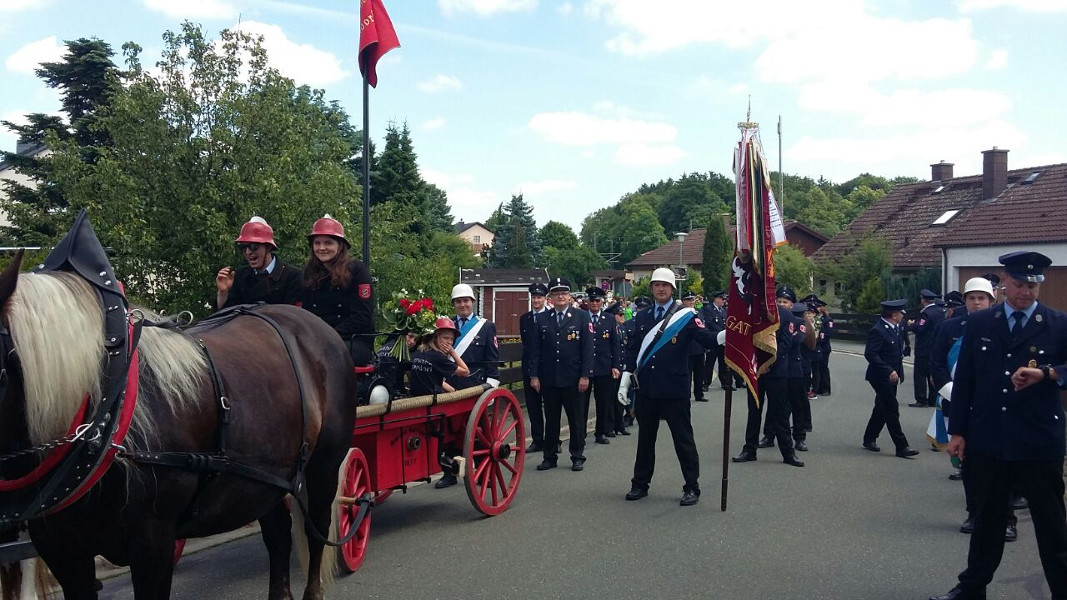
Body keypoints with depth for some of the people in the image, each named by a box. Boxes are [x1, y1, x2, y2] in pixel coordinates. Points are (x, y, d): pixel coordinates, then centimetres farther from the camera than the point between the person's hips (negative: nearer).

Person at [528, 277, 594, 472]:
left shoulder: (582, 317, 1)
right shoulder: (542, 319, 7)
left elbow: (587, 348, -3)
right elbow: (535, 349, 6)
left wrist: (585, 376, -9)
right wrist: (534, 375, 0)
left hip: (573, 379, -2)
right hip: (548, 379, 2)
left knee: (576, 419, 7)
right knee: (551, 419, 8)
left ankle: (577, 457, 17)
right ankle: (550, 457, 17)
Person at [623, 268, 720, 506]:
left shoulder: (686, 316, -3)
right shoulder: (642, 317, 10)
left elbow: (707, 340, -12)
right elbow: (633, 350, 12)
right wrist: (626, 380, 7)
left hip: (674, 389, -4)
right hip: (646, 388, 4)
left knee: (683, 438, 3)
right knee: (645, 437, 14)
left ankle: (691, 487, 13)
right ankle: (640, 484, 25)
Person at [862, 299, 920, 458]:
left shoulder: (896, 329, 9)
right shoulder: (877, 331, -19)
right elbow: (870, 354, -24)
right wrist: (889, 370, -27)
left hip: (891, 376, 9)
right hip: (881, 377, -9)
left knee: (882, 409, 16)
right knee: (892, 411, -6)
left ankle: (869, 439, 28)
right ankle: (901, 446, -1)